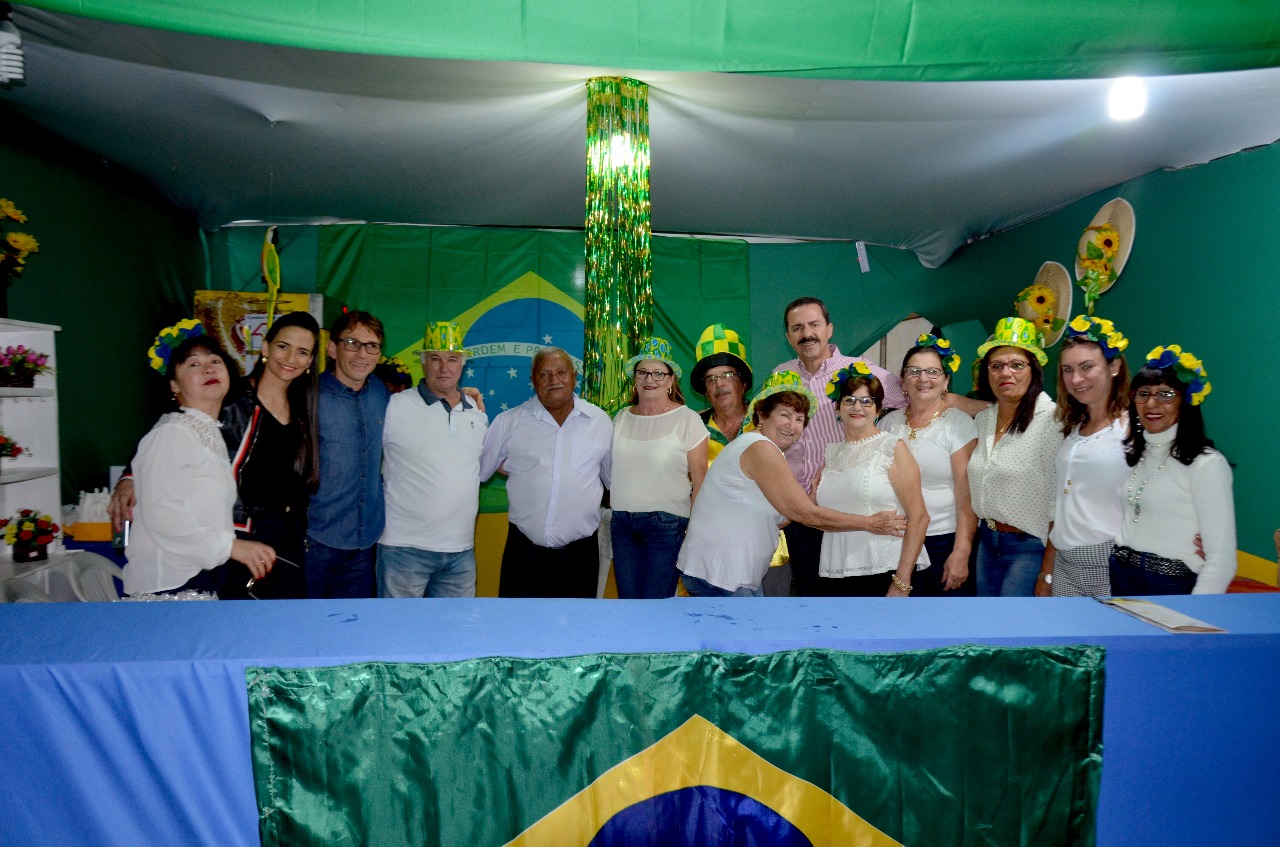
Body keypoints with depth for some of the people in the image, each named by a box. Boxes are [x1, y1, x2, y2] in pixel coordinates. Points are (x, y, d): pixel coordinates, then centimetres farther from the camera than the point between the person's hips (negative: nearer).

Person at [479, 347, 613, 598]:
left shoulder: (601, 422, 4)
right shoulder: (509, 422, 1)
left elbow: (613, 478, 16)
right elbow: (478, 469, 8)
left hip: (580, 552, 1)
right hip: (523, 551, -1)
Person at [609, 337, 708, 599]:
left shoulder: (687, 419, -5)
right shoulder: (621, 418, 9)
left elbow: (700, 481, -5)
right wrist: (612, 512, 11)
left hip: (666, 525, -4)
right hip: (622, 523, 5)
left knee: (656, 600, -1)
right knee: (627, 598, 10)